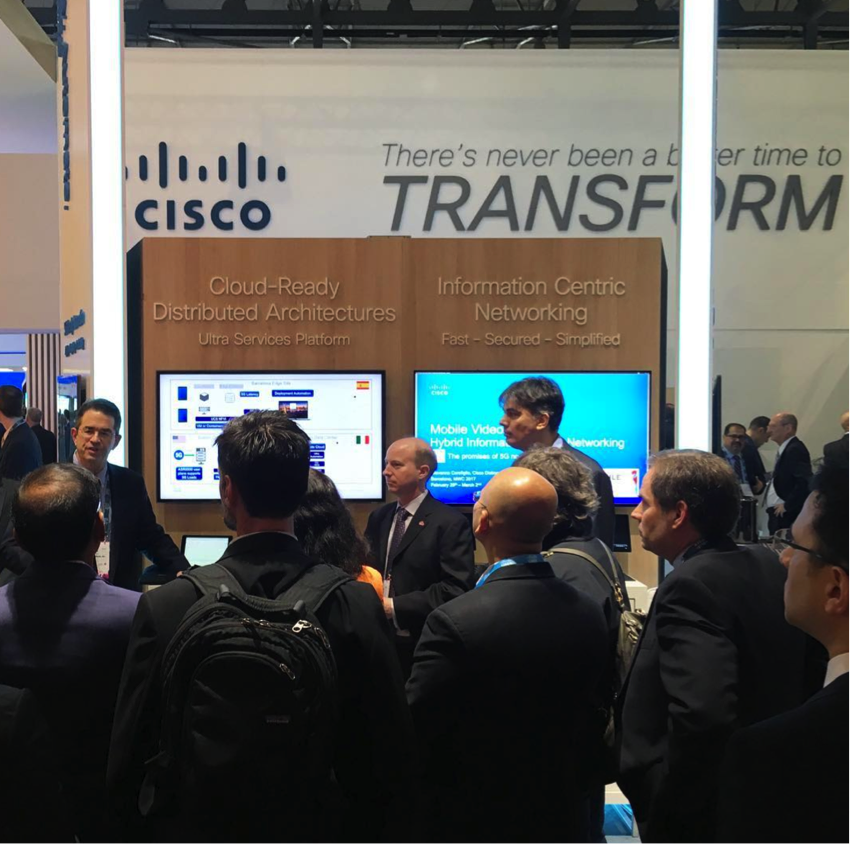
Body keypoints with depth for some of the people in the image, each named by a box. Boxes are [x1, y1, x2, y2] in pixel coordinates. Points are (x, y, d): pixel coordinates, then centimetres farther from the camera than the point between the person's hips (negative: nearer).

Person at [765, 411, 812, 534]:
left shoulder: (795, 449, -15)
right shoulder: (786, 449, 16)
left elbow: (805, 482, -24)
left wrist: (787, 505, -18)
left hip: (787, 515, -9)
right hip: (777, 513, 9)